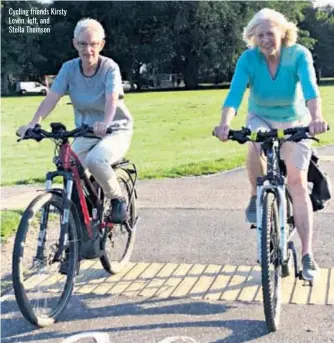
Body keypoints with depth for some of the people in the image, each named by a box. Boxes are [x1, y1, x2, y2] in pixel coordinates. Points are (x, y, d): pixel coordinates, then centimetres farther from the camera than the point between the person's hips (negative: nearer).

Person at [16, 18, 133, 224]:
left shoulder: (110, 68, -17)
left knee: (95, 160, -33)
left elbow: (112, 99, -33)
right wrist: (33, 123, -35)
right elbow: (51, 98, -18)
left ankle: (118, 200, -7)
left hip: (116, 130, -4)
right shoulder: (69, 68, -8)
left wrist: (105, 123, -54)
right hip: (85, 133, 4)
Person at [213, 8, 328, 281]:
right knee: (255, 146, -36)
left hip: (295, 122, 0)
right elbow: (235, 92, -33)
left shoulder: (299, 54, -23)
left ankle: (307, 255, -4)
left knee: (298, 184, -9)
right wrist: (225, 124, -51)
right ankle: (256, 197, -8)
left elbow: (310, 88, -37)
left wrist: (316, 118, -57)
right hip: (261, 119, 1)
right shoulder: (249, 58, -20)